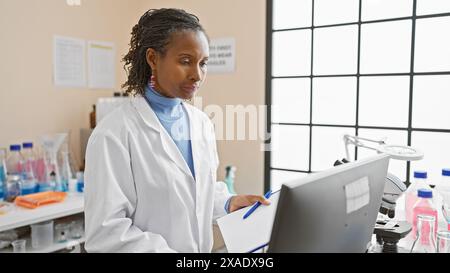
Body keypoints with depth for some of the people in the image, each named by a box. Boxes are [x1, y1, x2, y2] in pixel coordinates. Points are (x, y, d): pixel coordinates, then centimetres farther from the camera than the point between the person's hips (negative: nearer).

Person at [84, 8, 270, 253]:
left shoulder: (202, 122, -2)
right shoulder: (113, 133, -21)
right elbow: (105, 233, -22)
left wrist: (229, 203, -8)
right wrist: (173, 254, -26)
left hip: (202, 247, 5)